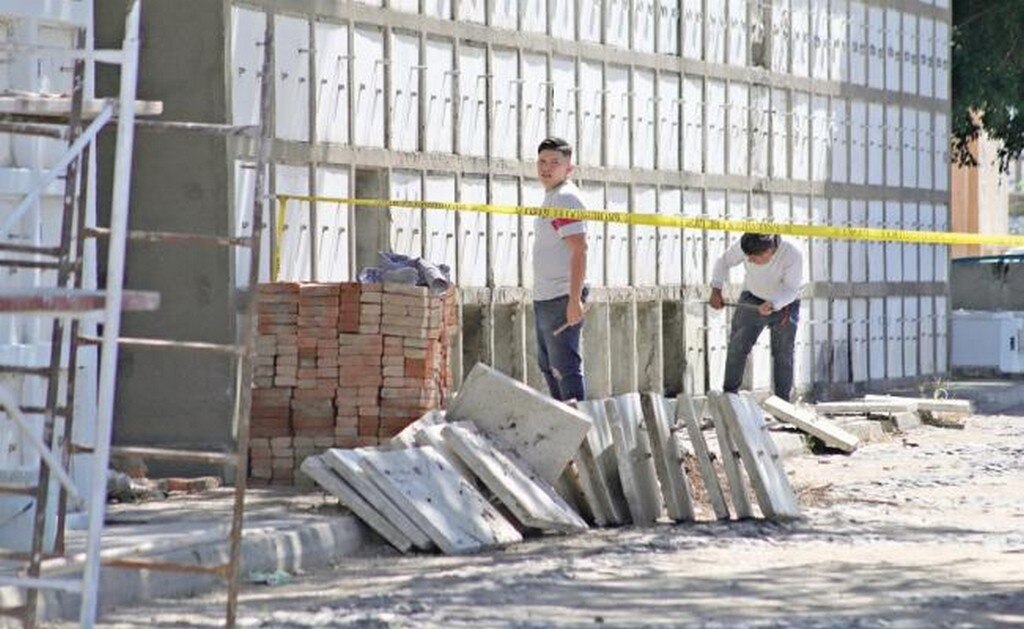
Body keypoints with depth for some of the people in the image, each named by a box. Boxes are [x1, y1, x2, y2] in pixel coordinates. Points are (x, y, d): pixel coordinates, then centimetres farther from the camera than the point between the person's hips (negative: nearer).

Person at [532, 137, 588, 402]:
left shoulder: (566, 198, -14)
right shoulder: (552, 198, 17)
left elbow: (579, 250, -22)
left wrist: (574, 299, -26)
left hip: (561, 298, -11)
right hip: (544, 298, 11)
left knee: (565, 366, -10)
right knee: (548, 365, 19)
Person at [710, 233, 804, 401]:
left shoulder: (793, 256, -31)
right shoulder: (744, 247, -24)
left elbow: (791, 289, -28)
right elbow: (724, 261, -7)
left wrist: (772, 305, -47)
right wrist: (716, 289, -18)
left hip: (784, 304, -2)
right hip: (753, 299, 2)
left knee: (783, 354, -1)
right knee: (738, 345, -8)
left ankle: (782, 401, 9)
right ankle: (729, 393, 2)